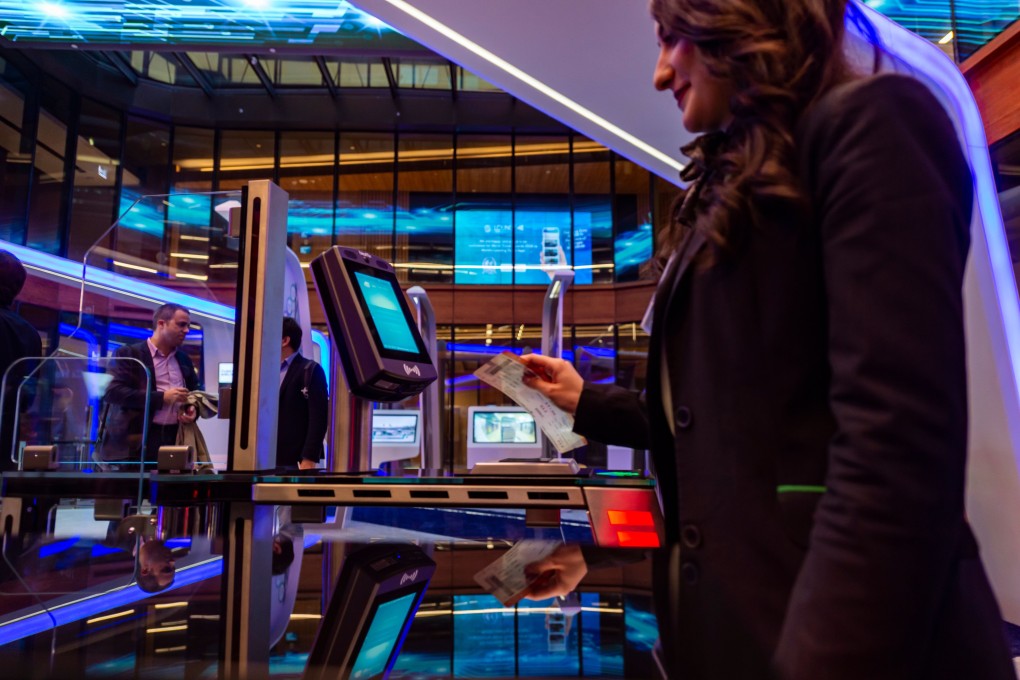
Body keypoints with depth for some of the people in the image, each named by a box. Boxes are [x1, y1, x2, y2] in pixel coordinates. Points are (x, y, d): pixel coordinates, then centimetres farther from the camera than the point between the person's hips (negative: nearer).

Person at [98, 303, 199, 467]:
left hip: (176, 439, 5)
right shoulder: (129, 354, 1)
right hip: (135, 442, -5)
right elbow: (113, 392, -10)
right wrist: (162, 397, -15)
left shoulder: (185, 360, 19)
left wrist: (193, 410, 2)